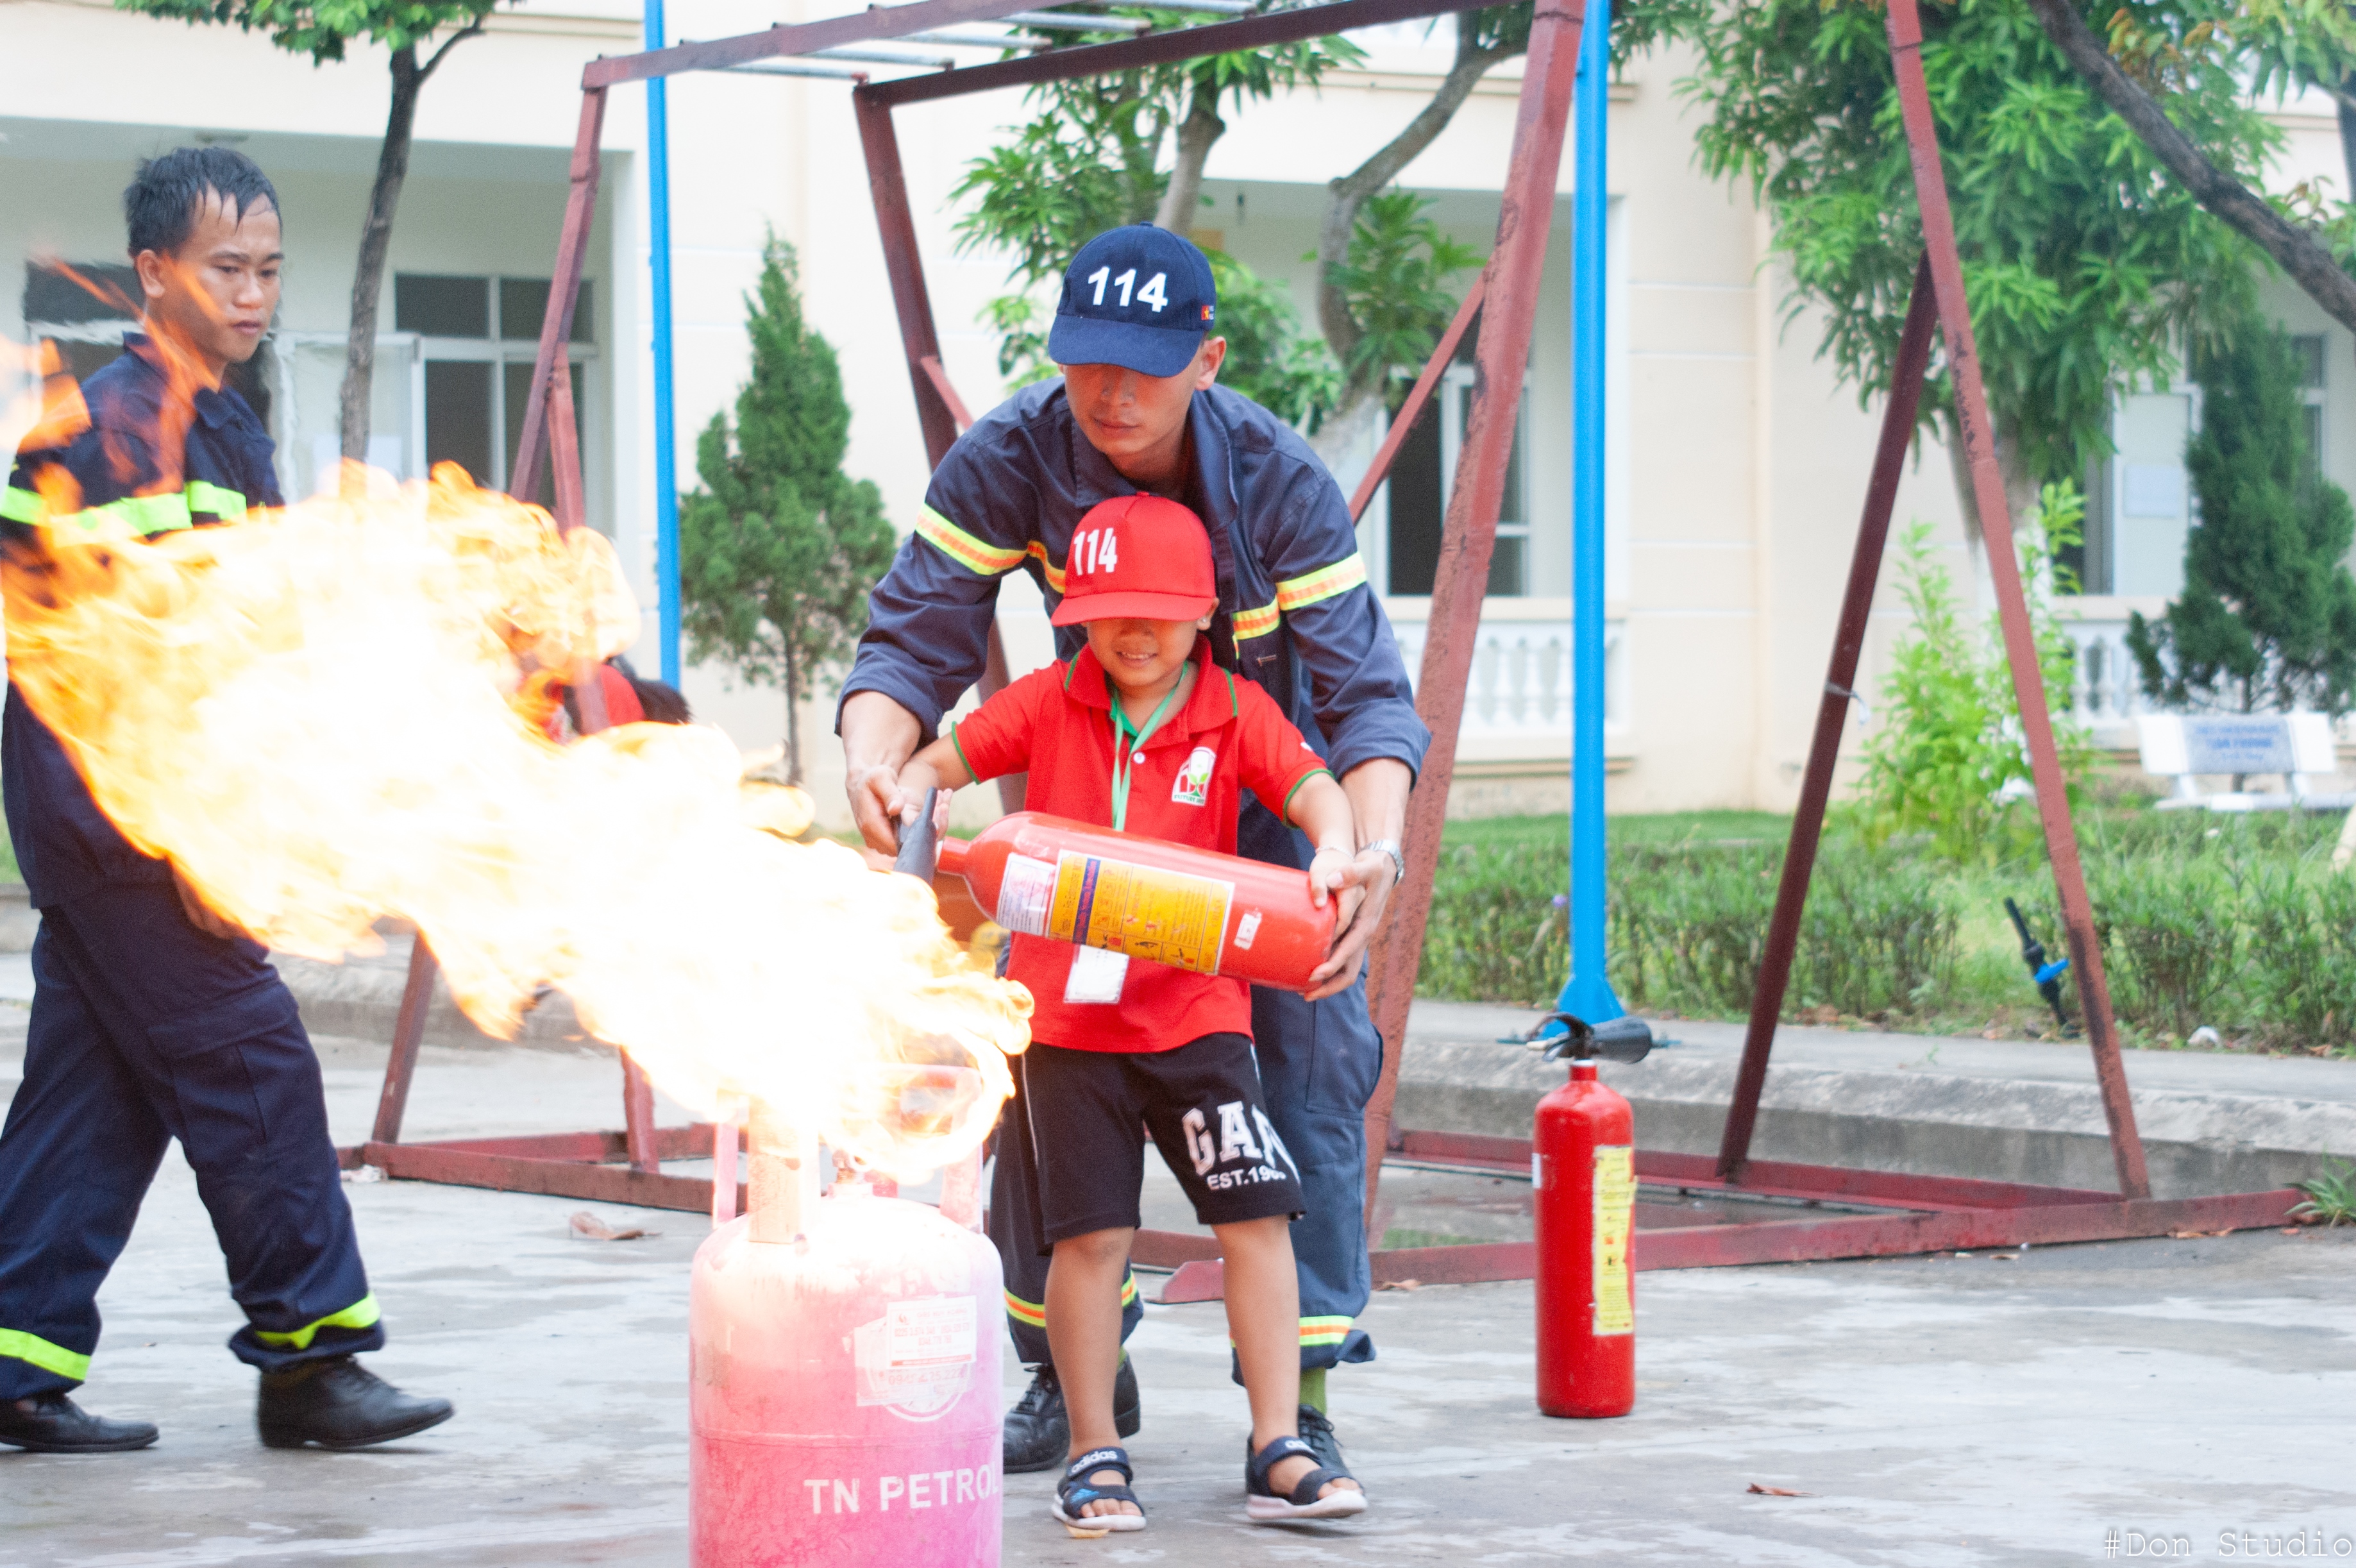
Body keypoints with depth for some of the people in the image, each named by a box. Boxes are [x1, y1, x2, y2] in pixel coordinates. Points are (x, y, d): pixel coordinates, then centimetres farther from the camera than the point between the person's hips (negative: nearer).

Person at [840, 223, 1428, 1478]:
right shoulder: (1006, 462, -23)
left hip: (1270, 794, -2)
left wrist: (1375, 853, -51)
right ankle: (1075, 1369, 15)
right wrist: (872, 759, -48)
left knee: (1313, 1062, -14)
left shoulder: (1279, 481, -28)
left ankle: (1303, 1396, -9)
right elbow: (915, 639, -24)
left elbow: (1365, 694, -31)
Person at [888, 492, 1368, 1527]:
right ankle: (1094, 1458, 12)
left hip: (1196, 1006, 0)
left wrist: (1333, 849, -34)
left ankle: (1278, 1453, 3)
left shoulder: (1237, 713, 0)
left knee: (1256, 1216, -4)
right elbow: (946, 756, 7)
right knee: (1090, 1232, 0)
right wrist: (909, 791, -16)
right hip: (1065, 1014, 0)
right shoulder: (1048, 705, 3)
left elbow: (1312, 788, -12)